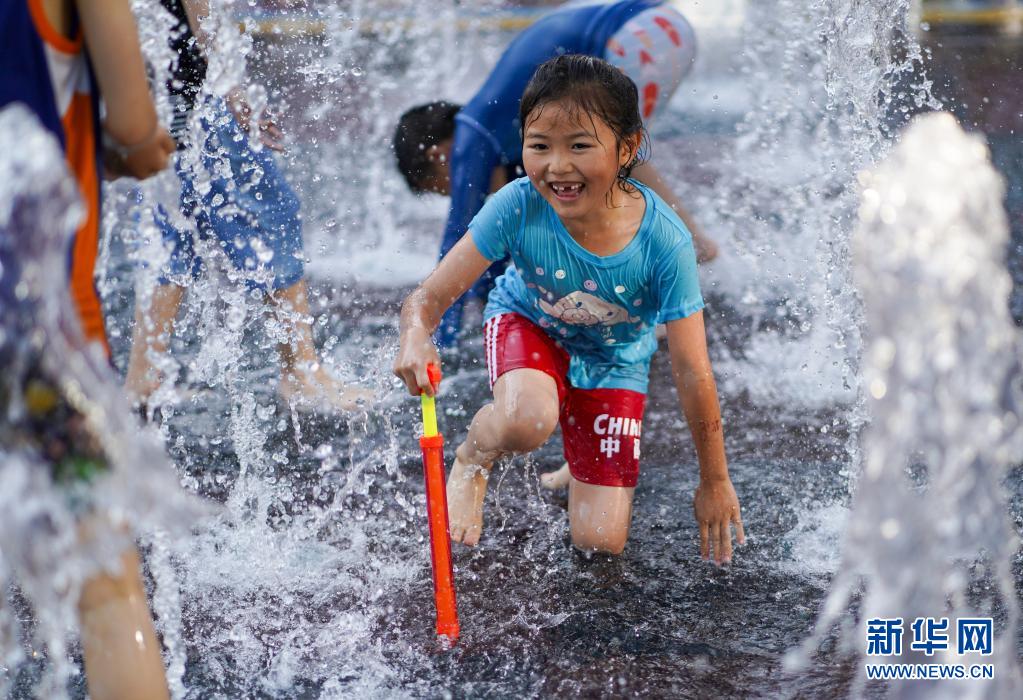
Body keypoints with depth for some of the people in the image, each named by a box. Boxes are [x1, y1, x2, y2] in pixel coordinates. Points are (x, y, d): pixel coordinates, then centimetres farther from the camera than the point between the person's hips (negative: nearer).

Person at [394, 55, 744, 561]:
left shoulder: (664, 240, -33)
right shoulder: (517, 207, -32)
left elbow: (692, 372, -24)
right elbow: (428, 297, -29)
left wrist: (714, 482, -15)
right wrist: (416, 339, -54)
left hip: (614, 358, 1)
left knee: (600, 543, -3)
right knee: (527, 422, -38)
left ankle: (583, 467, 33)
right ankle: (471, 462, -1)